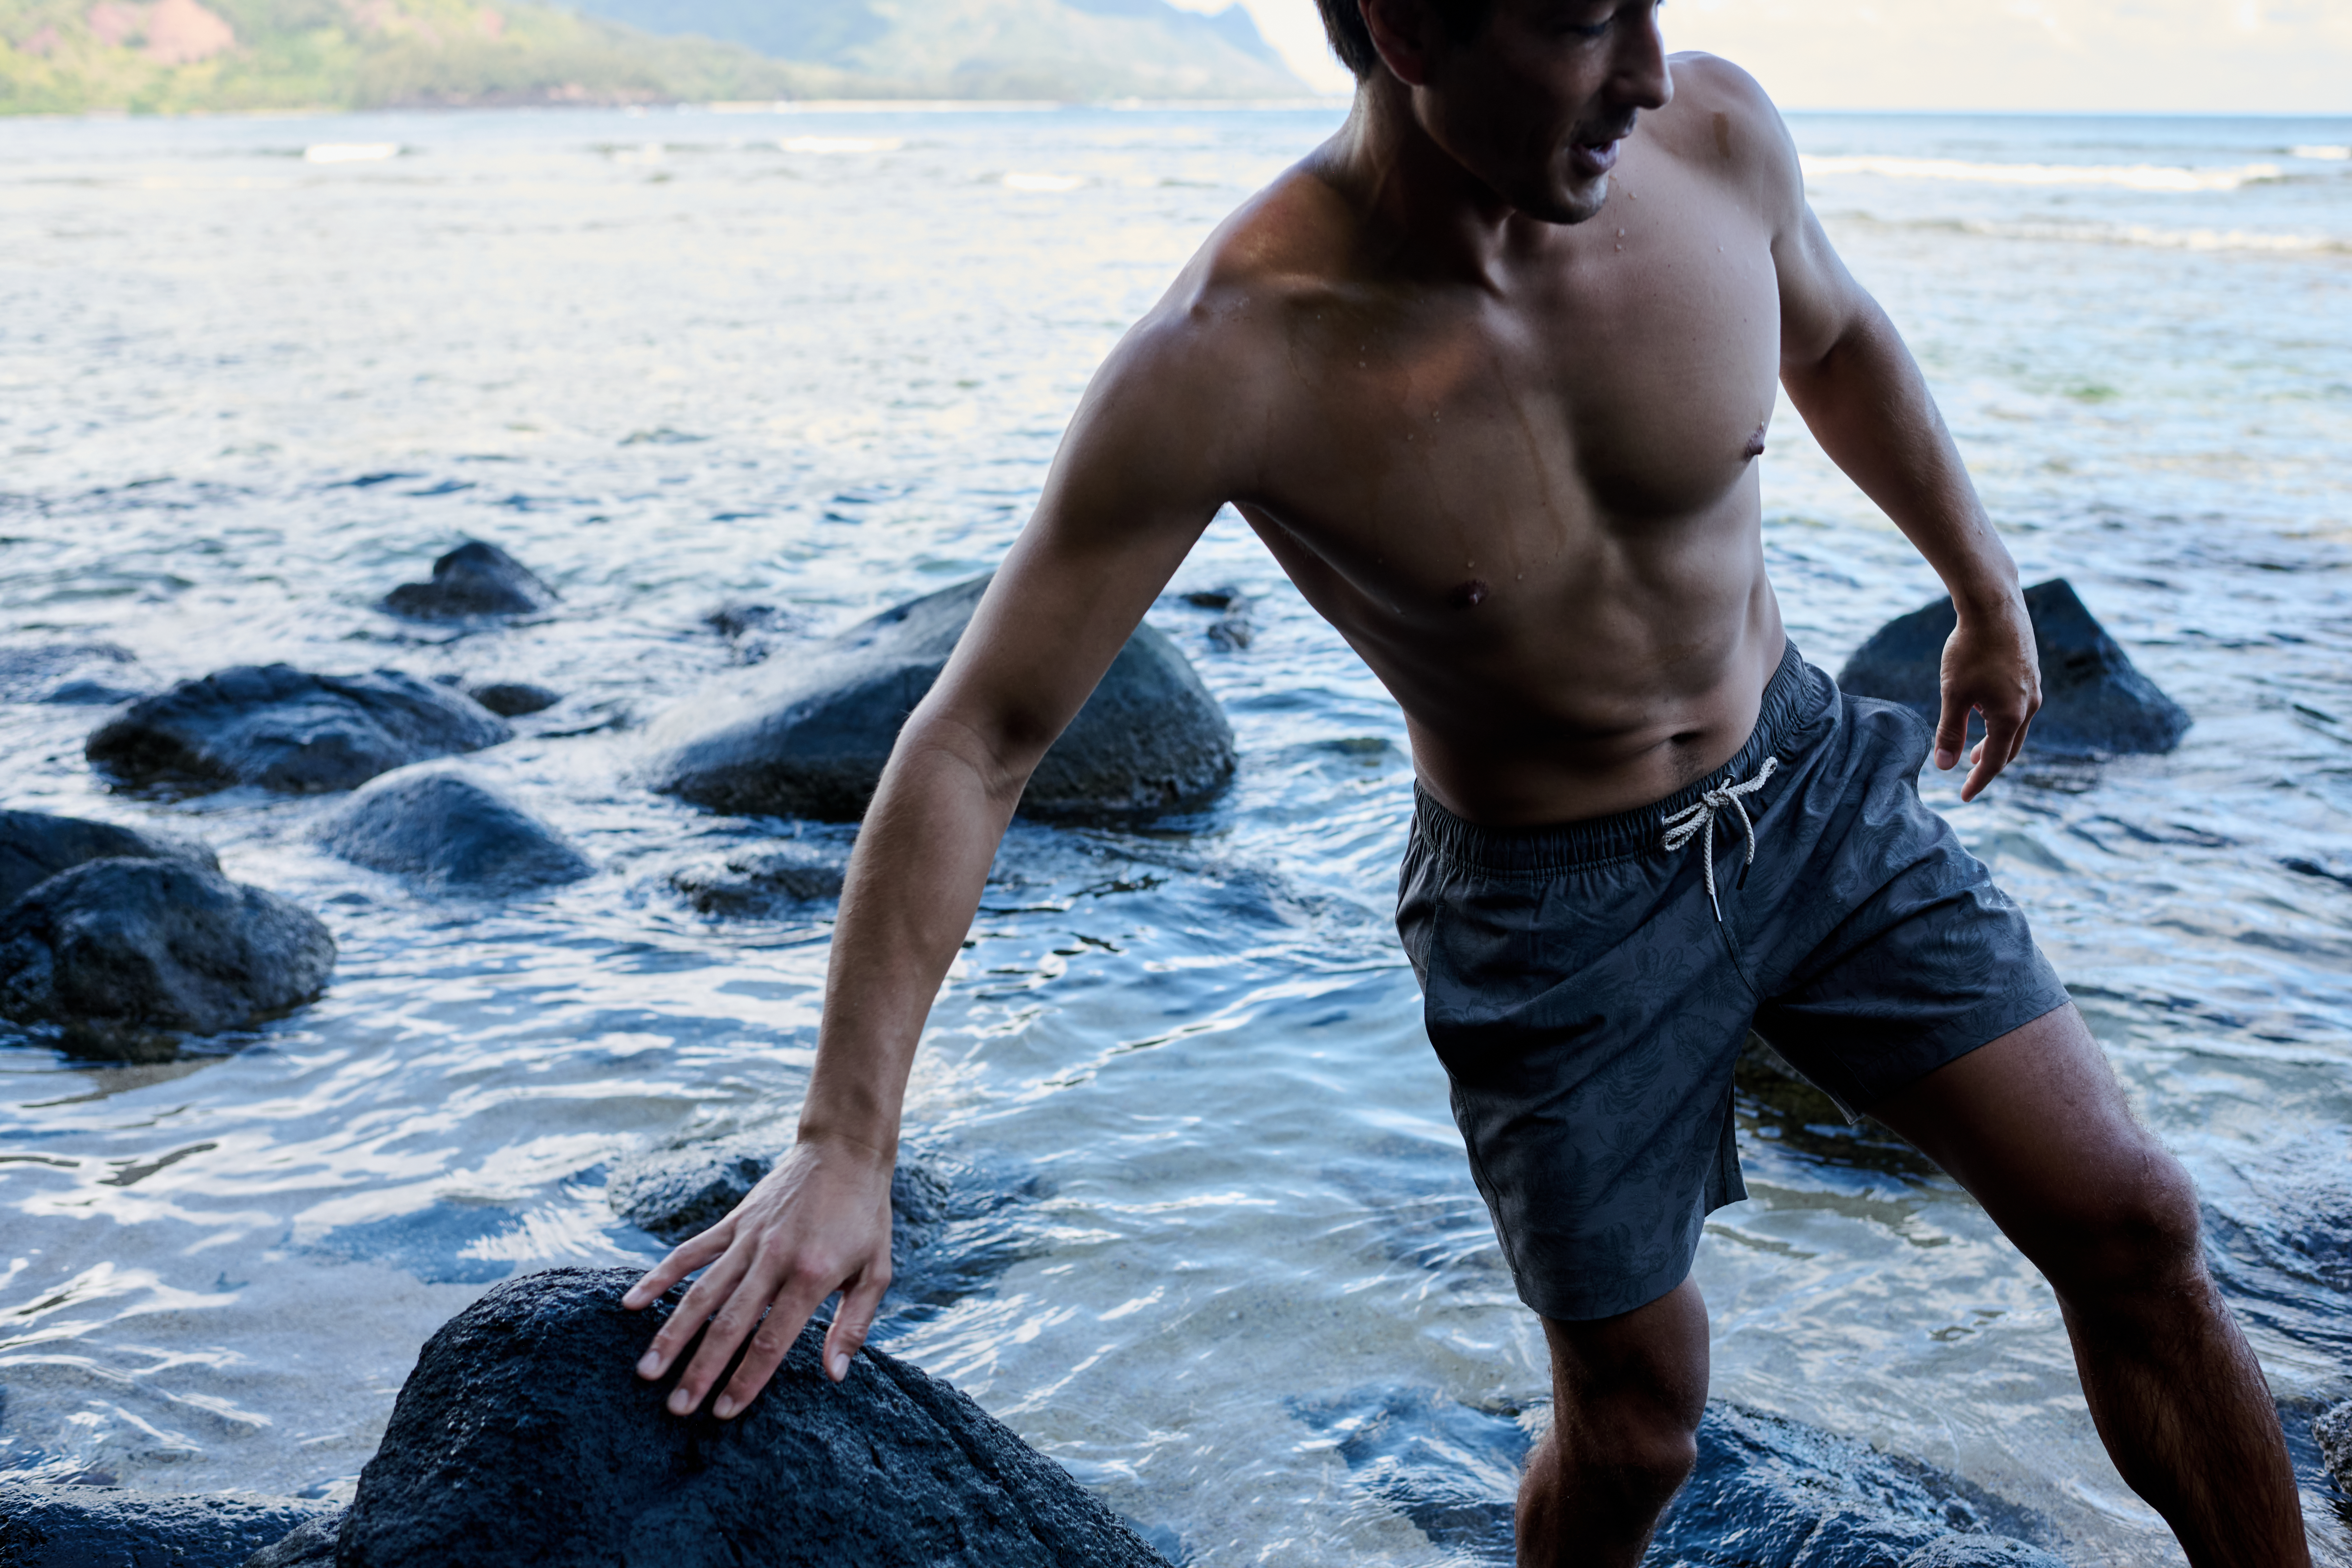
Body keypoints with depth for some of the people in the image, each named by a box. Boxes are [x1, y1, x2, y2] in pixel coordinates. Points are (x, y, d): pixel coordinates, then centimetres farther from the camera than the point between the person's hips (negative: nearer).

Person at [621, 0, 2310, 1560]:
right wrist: (842, 1150, -25)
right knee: (1634, 1423, 8)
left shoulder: (1715, 135, -16)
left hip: (1811, 785, 4)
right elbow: (972, 744, -24)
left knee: (2133, 1229, 3)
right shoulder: (1227, 367, -29)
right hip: (1553, 912, -3)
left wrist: (1987, 592, 19)